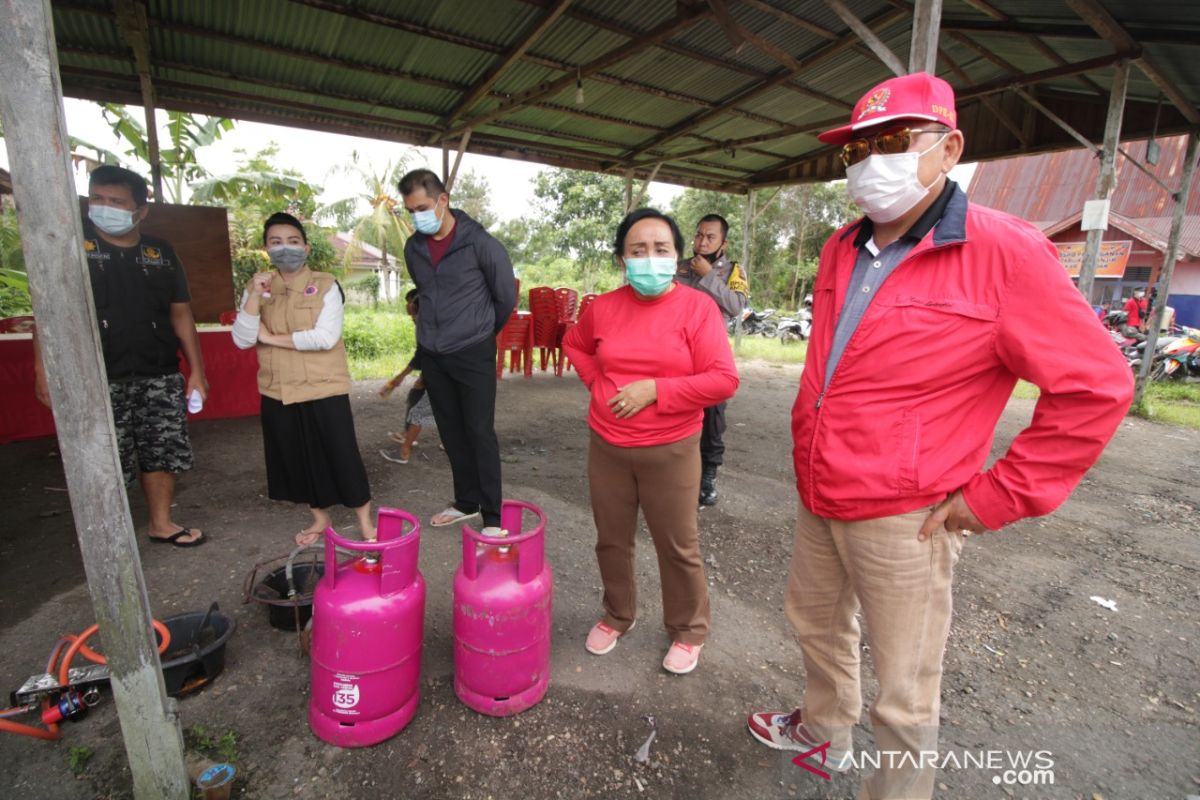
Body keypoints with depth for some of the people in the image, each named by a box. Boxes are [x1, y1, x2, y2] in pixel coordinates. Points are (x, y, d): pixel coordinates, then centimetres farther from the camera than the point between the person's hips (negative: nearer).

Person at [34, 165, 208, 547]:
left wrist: (196, 370, 7)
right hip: (98, 380, -3)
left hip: (160, 376, 3)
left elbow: (180, 312, 10)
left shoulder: (161, 252, 8)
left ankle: (161, 523, 28)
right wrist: (44, 368, -10)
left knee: (164, 452, 10)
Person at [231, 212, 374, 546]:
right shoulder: (257, 288, 6)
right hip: (277, 392, 5)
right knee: (296, 458, 15)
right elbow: (242, 340, -5)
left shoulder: (325, 285, -7)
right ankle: (320, 517, 34)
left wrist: (272, 338, -12)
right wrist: (255, 297, -16)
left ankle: (365, 519, 18)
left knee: (342, 454, 2)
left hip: (324, 389, -4)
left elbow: (326, 337, -19)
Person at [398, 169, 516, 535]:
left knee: (480, 432, -3)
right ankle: (467, 502, 27)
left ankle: (492, 516, 6)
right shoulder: (413, 248, 6)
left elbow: (506, 296, -4)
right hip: (432, 354, 6)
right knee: (452, 433, 12)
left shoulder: (479, 242, -11)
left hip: (473, 353, -5)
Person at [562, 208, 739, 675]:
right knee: (611, 539, 17)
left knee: (677, 546, 10)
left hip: (670, 451, -3)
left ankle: (688, 631, 34)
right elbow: (574, 343, 21)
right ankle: (617, 616, 42)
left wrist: (654, 389, -19)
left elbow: (723, 381, -14)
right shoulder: (604, 307, 1)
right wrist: (597, 380, 4)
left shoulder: (697, 307, -9)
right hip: (606, 447, 4)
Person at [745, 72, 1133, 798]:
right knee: (817, 625, 27)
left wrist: (998, 495, -13)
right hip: (819, 498, 8)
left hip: (903, 518, -7)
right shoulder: (842, 250, 6)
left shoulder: (1005, 253, -14)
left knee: (904, 692, 10)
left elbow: (1097, 386, -11)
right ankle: (825, 732, 54)